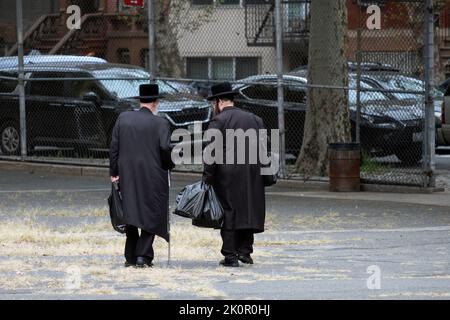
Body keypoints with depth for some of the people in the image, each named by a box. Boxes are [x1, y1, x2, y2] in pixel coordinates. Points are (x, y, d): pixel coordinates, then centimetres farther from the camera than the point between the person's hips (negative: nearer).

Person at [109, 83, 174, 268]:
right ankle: (143, 256, -5)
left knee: (130, 215, 13)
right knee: (151, 215, 4)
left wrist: (114, 172, 9)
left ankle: (130, 257, 16)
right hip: (153, 176, -4)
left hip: (127, 175, 4)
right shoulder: (160, 123, -8)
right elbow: (165, 148, -16)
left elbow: (114, 147, 3)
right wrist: (169, 165, 3)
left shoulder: (123, 118, 3)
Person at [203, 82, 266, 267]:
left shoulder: (218, 121, -6)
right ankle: (245, 250, 10)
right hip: (252, 174, 5)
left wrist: (208, 176, -8)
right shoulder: (254, 119, 12)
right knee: (248, 210, 12)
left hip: (227, 174, -5)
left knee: (228, 213, 0)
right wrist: (263, 173, 17)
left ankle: (230, 255, -1)